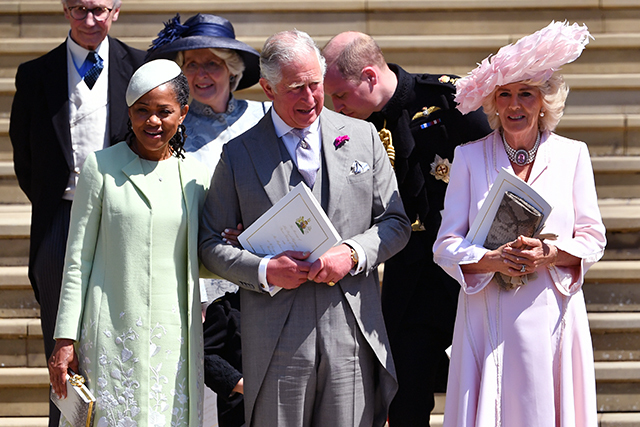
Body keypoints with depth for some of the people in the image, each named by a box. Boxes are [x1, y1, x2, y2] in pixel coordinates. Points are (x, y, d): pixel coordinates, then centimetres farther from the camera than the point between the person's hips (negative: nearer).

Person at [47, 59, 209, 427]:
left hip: (175, 338, 3)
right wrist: (66, 339, -3)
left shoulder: (196, 176, 8)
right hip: (113, 335, -2)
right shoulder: (102, 168, 0)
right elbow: (78, 259, 1)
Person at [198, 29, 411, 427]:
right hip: (276, 343, -1)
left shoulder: (363, 136, 9)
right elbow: (211, 243, 7)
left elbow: (396, 223, 11)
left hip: (352, 333, 1)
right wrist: (264, 271, -11)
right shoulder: (239, 153, 5)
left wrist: (352, 253, -9)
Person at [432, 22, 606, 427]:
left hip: (552, 314, 1)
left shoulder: (572, 154, 7)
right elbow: (446, 245, 1)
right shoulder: (469, 157, 4)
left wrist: (551, 253, -14)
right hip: (487, 315, 0)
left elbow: (593, 239, 5)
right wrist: (491, 260, -18)